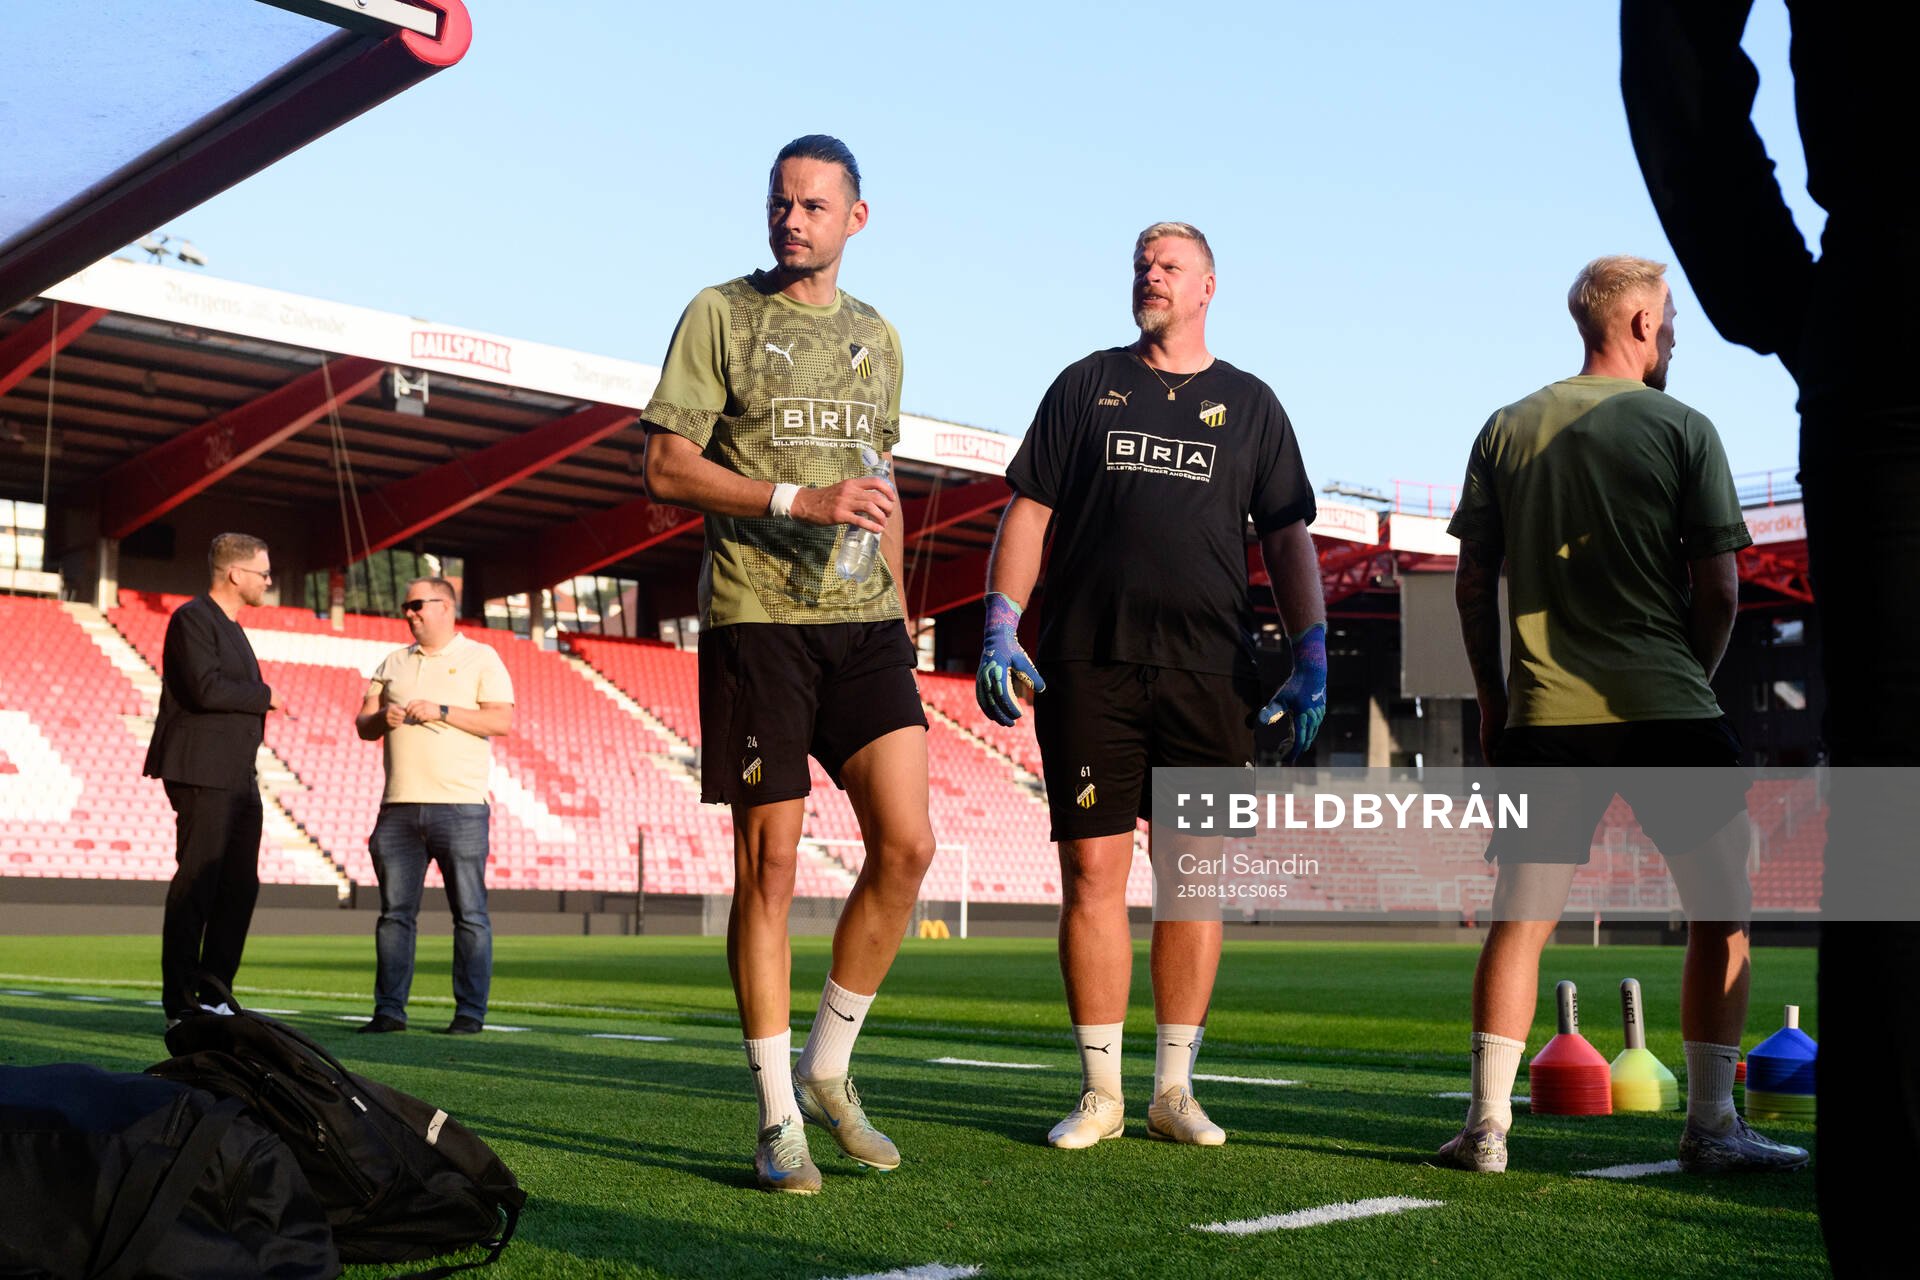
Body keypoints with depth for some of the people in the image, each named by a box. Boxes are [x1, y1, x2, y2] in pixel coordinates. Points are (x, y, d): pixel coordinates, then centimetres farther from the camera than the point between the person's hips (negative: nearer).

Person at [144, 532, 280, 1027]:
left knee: (239, 887, 7)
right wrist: (265, 695, -9)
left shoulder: (231, 628, 21)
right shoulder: (192, 618, -8)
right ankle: (179, 1005, -2)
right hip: (202, 775, -9)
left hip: (237, 779, 9)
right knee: (196, 887, -7)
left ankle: (214, 997, 13)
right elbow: (205, 688, -21)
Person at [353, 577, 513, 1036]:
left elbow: (503, 722, -6)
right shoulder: (393, 663, 19)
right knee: (395, 911, 3)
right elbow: (363, 724, 17)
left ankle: (470, 1012, 1)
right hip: (399, 805, 5)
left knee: (469, 913, -3)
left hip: (460, 806, -4)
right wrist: (382, 718, -5)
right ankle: (389, 1010, 8)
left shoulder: (481, 658, 4)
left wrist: (442, 711, -13)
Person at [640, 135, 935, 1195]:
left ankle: (827, 1070, 12)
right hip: (756, 620, -4)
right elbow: (667, 469, -3)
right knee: (769, 866, -2)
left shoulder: (877, 337, 18)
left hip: (865, 625, 4)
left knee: (906, 843, -7)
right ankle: (779, 1121, 8)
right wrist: (800, 499, -14)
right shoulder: (721, 315, 3)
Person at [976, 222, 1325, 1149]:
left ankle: (1174, 1087, 11)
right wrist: (1000, 628, -3)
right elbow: (1028, 511, 9)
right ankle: (1101, 1090, 6)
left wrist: (1312, 656, 1)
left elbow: (1287, 538, 12)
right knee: (1093, 870, -2)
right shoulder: (1086, 386, 13)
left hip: (1210, 673, 1)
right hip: (1089, 666, -1)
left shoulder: (1249, 405, 15)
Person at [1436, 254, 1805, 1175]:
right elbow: (1719, 587, -4)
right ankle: (1710, 1125, 10)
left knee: (1520, 918, 7)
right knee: (1721, 913, 10)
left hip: (1543, 716, 3)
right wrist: (1693, 680, 11)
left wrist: (1492, 696, 15)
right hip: (1665, 714, -3)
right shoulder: (1683, 429, -1)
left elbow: (1473, 583, 8)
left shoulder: (1506, 431, 8)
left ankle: (1487, 1124, 2)